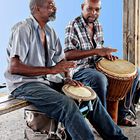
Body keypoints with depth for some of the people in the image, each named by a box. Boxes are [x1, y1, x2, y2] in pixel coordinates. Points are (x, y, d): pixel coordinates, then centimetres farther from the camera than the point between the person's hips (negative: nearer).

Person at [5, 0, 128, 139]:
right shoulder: (23, 29, -14)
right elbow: (13, 67, -23)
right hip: (24, 83, -8)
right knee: (67, 105, -31)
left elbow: (60, 60, 17)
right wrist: (51, 70, -25)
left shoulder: (50, 32, 11)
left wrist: (66, 78, -5)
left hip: (47, 80, 8)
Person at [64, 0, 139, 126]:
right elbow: (68, 54, -25)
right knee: (100, 79, -39)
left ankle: (121, 114, 10)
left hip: (97, 65, 8)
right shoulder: (73, 26, -14)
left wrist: (106, 53, 0)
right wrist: (96, 51, -30)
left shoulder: (98, 25, 10)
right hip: (80, 69, -8)